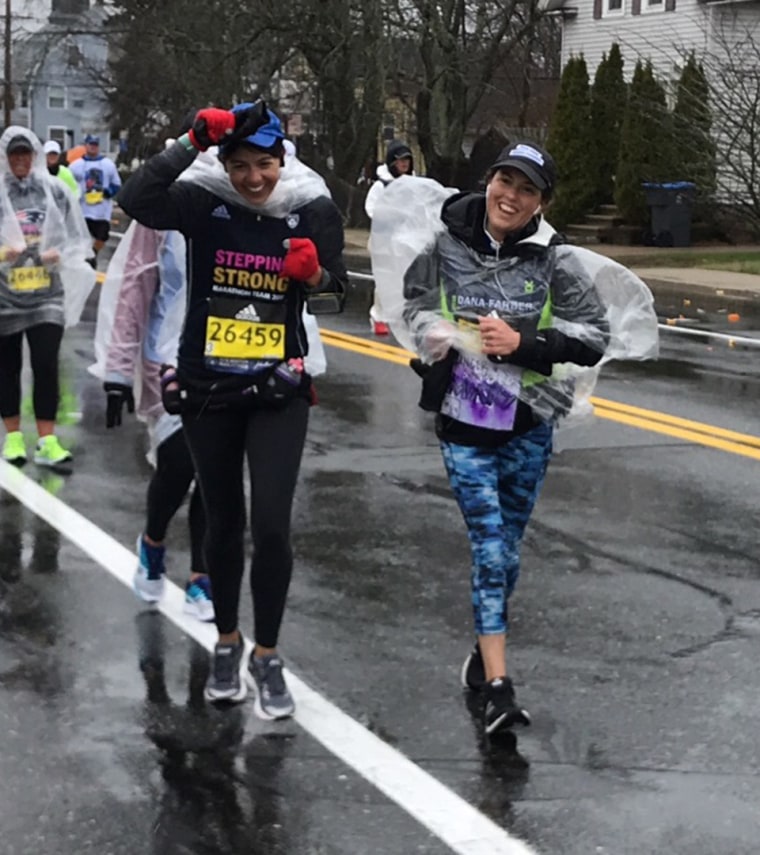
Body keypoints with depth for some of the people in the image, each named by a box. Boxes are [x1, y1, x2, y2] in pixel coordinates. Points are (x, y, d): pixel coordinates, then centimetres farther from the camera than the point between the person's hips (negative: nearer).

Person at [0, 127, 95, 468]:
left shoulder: (55, 191, 0)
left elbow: (76, 239, 4)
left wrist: (56, 254, -13)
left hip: (47, 295, 0)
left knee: (46, 366, -4)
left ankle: (46, 441, 2)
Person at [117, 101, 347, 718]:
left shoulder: (312, 210, -5)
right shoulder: (203, 202, -8)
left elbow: (335, 296, 3)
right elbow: (136, 200, -26)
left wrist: (314, 275, -19)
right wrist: (193, 140, -27)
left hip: (278, 390, -1)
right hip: (206, 387, 1)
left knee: (271, 523, -9)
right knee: (223, 521, 14)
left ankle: (267, 656, 11)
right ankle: (227, 642, 34)